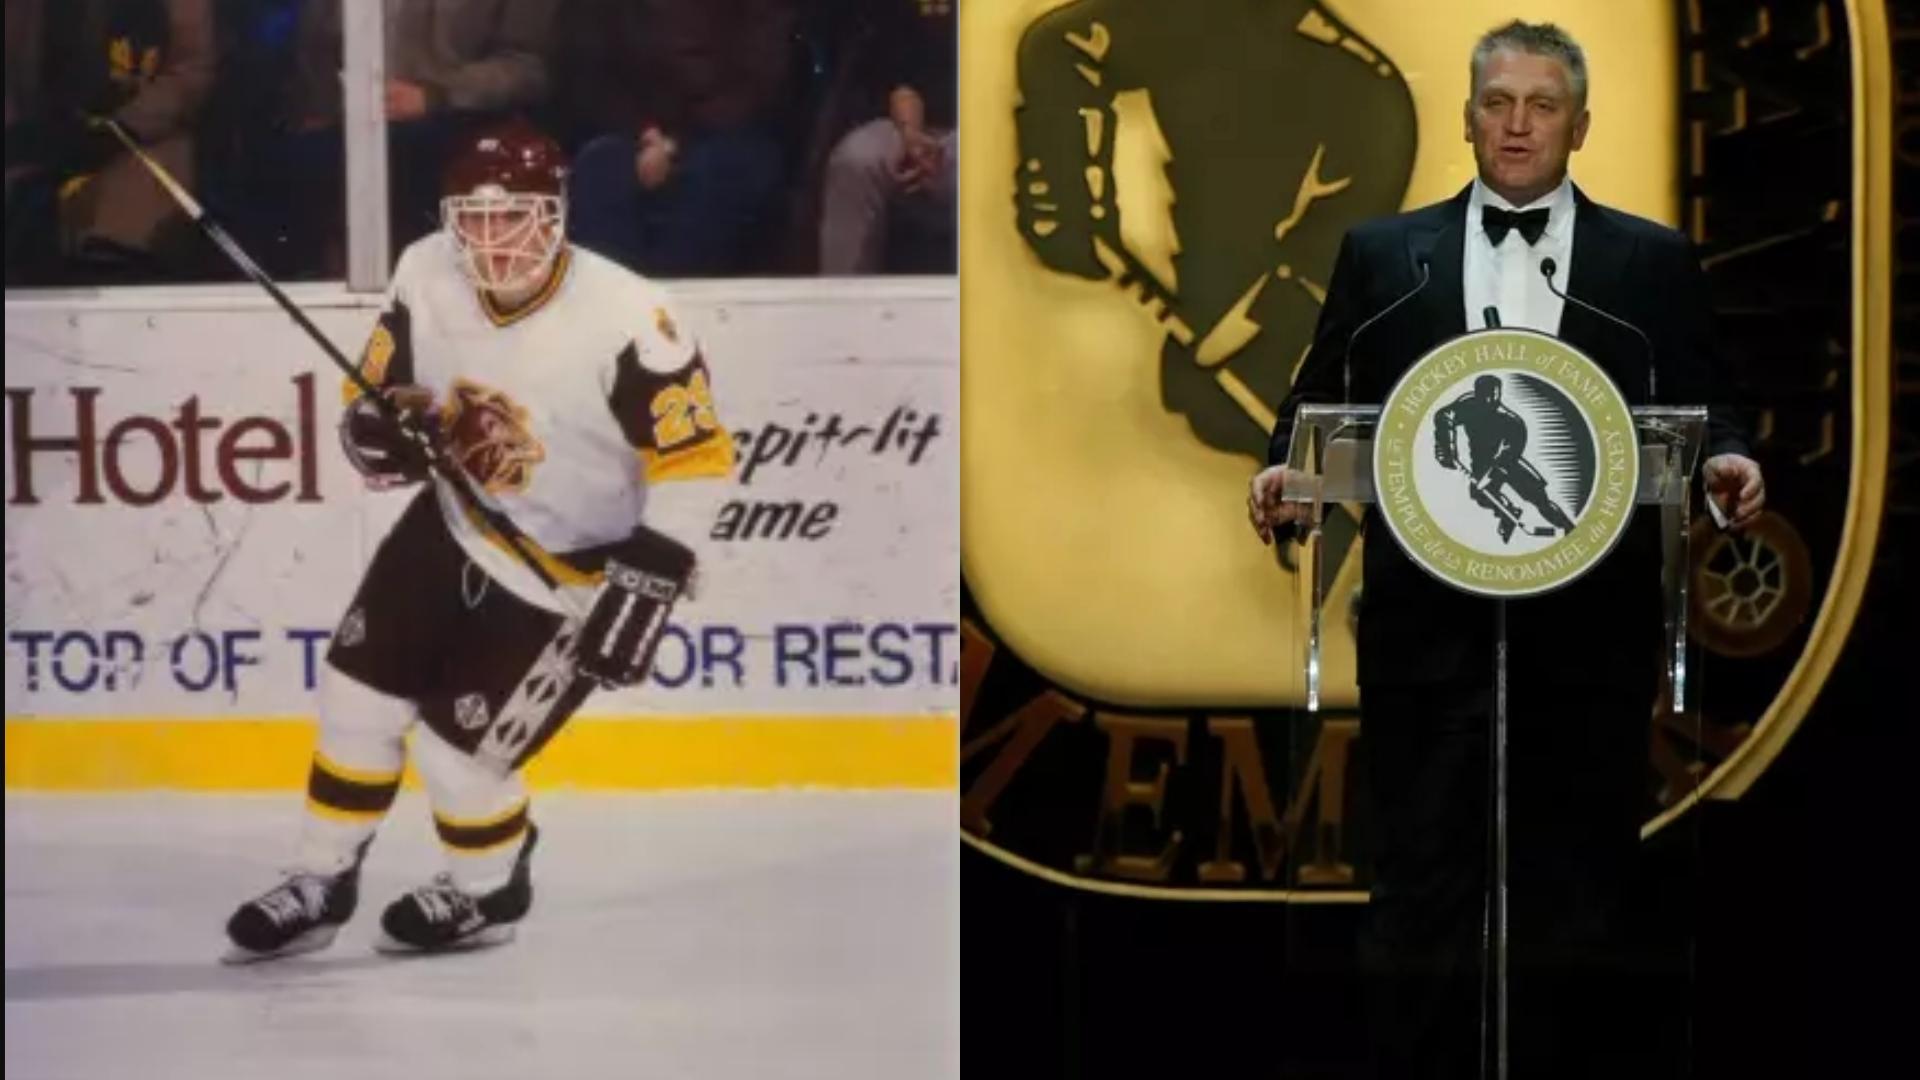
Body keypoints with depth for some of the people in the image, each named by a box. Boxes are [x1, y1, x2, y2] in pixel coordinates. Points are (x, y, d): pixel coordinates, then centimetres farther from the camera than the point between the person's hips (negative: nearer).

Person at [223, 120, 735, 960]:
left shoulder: (624, 320, -30)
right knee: (358, 691, 5)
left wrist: (645, 583, -29)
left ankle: (491, 890, 27)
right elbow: (380, 388, 4)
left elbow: (699, 464, -25)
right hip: (455, 521, 6)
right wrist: (378, 430, -20)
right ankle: (322, 884, 26)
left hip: (569, 567, -6)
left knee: (457, 745, -4)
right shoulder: (426, 277, -13)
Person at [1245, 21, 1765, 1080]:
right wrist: (1282, 471, -11)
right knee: (1422, 885, 1)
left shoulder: (1652, 262, 9)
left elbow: (1698, 413, 5)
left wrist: (1726, 461, -16)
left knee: (1581, 891, 5)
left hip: (1590, 625, 0)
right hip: (1428, 621, 0)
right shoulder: (1382, 253, 11)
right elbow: (1324, 406, 9)